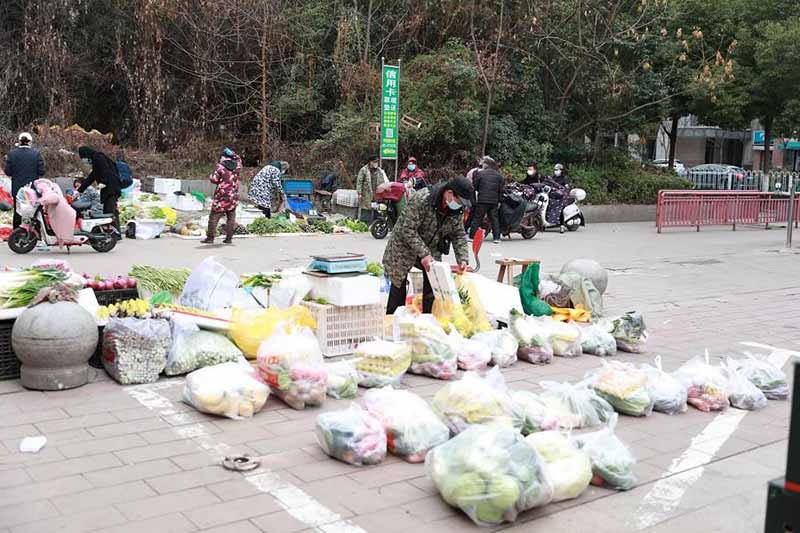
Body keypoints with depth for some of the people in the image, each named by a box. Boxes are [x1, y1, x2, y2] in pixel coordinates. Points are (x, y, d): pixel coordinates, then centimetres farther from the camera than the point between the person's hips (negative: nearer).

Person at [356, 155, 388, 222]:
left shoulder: (380, 171, 13)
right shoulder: (364, 170, -1)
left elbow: (382, 182, 16)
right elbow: (359, 182, -4)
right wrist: (359, 193, -10)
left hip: (377, 196, 4)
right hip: (366, 195, -4)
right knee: (366, 211, -3)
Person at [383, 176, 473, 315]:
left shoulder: (458, 210, -11)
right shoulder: (421, 199, -32)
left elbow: (459, 235, -4)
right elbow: (407, 229, -31)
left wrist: (463, 259, -18)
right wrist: (423, 254, -35)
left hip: (432, 250, 5)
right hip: (404, 247, -5)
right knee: (399, 284, 2)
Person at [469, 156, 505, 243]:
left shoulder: (479, 173, -2)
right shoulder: (499, 175, 9)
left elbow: (474, 186, 2)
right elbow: (501, 189, 8)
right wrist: (499, 201, 12)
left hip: (482, 200, -3)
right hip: (494, 201, 3)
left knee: (477, 218, 3)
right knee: (494, 218, 7)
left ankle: (472, 236, 5)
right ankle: (496, 237, 5)